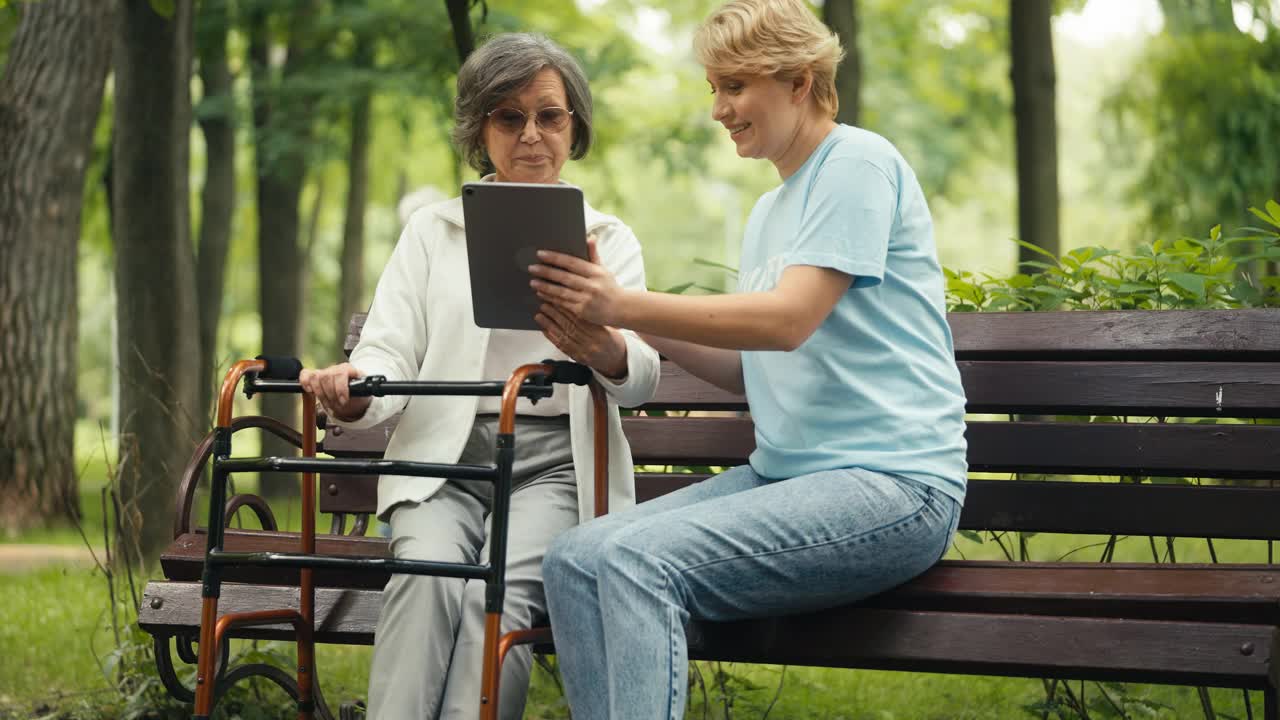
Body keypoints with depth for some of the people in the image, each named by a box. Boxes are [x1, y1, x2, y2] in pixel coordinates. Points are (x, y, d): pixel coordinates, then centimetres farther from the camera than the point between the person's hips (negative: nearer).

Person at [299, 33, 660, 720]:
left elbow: (642, 376, -1)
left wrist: (604, 350, -28)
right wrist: (353, 390, -21)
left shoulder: (609, 240, 14)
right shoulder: (432, 231, 17)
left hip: (555, 463, -1)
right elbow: (391, 353, 6)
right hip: (444, 456, 1)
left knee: (497, 594, -30)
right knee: (428, 574, -31)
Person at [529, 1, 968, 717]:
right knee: (576, 560, -13)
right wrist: (624, 321, 6)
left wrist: (627, 305, -20)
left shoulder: (859, 161, -5)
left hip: (892, 483, -9)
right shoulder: (769, 211, 23)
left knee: (636, 561, -29)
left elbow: (789, 319, -17)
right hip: (782, 473, 9)